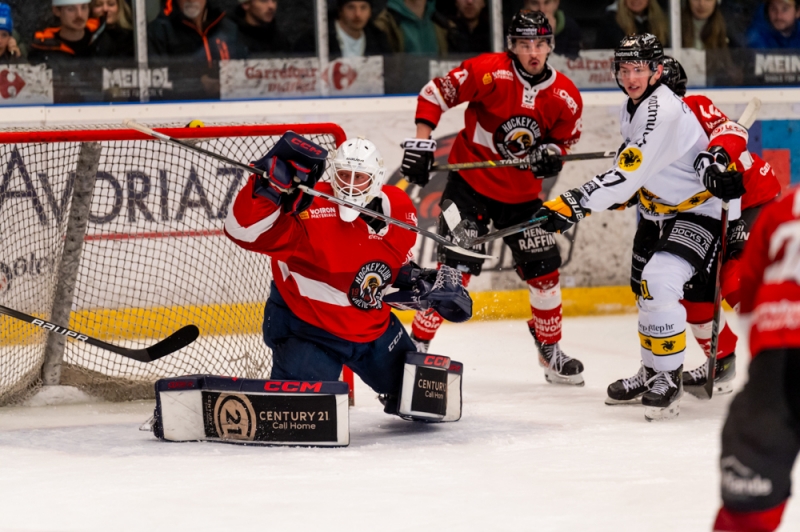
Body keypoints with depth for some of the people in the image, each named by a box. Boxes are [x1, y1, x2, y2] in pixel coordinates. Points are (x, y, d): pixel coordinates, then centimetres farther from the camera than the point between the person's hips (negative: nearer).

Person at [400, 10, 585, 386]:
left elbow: (564, 138, 9)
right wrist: (421, 143, -20)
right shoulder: (489, 72, -19)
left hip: (522, 193, 5)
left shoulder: (565, 96, -6)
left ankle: (551, 352, 26)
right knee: (456, 266, -14)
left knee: (543, 269, 7)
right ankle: (417, 344, -5)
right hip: (470, 182, -4)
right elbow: (435, 93, -15)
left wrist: (552, 153, -13)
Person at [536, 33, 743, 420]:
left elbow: (627, 177, -33)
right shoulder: (631, 109, 3)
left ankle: (669, 379, -15)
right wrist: (627, 192, 4)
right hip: (658, 211, 10)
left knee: (659, 283, -26)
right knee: (645, 292, 18)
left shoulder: (663, 112, -29)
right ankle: (651, 374, 36)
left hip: (700, 211, -10)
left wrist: (573, 205, -34)